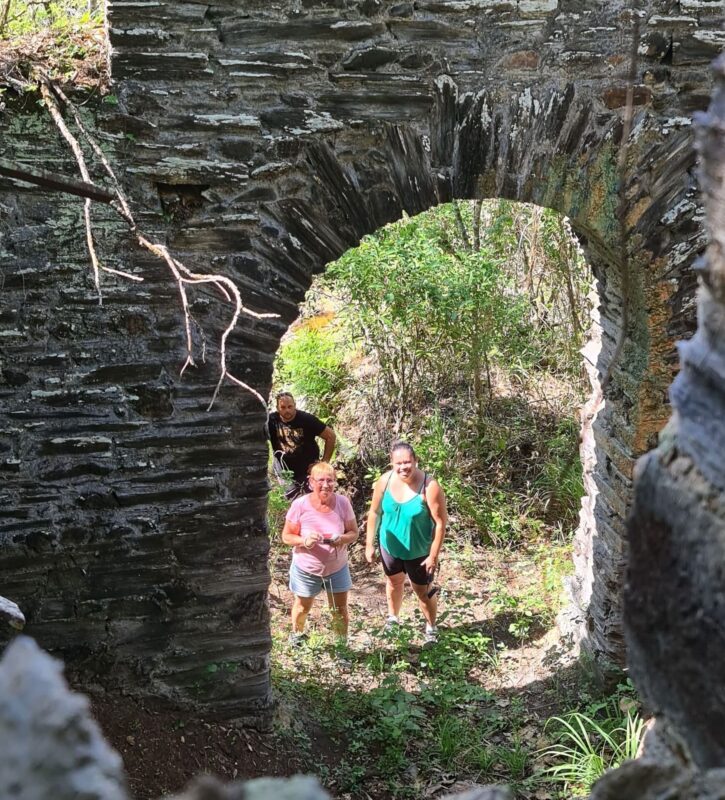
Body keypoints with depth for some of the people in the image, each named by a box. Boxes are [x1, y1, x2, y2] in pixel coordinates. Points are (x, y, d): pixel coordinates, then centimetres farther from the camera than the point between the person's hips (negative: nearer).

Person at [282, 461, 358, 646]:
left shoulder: (343, 502, -16)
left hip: (337, 568, 1)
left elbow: (354, 532, -6)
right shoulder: (300, 505, -21)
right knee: (302, 608, 22)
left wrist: (342, 539, -29)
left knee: (340, 611, 12)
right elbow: (286, 536, -12)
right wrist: (304, 541, -32)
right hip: (306, 570, -1)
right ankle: (297, 634, 52)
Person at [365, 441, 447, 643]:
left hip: (419, 551, -4)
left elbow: (440, 522, -21)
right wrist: (369, 544, 1)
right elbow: (375, 513, -3)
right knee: (394, 582, 28)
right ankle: (393, 618, 54)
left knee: (423, 591, 13)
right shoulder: (384, 481, -17)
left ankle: (431, 627, 40)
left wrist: (434, 555, -18)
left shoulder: (429, 486, -29)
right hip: (390, 546, 4)